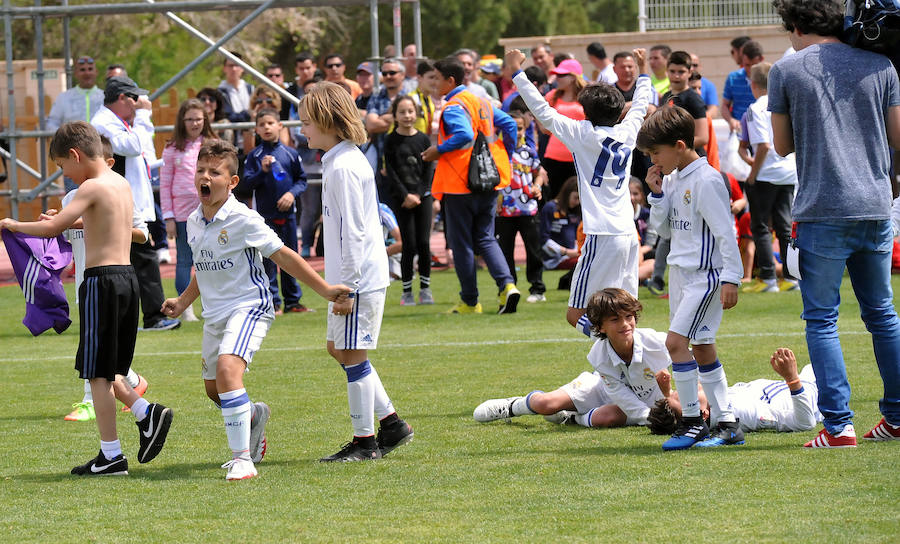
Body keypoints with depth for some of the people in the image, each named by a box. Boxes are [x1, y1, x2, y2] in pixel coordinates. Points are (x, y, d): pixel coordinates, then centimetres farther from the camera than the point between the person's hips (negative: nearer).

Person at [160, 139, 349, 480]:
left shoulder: (243, 220, -14)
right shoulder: (194, 222, 7)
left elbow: (283, 256, -11)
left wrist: (325, 289, -11)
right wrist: (183, 301, 20)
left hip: (249, 308, -8)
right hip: (214, 315, 8)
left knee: (228, 368, -29)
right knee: (214, 390, 16)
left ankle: (243, 459, -27)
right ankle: (254, 416, 49)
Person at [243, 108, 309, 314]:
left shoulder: (290, 153, 4)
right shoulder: (254, 156, 0)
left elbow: (302, 179, 9)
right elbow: (248, 183, -4)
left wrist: (292, 193, -9)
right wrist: (263, 171, -19)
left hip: (287, 213, 2)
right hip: (265, 214, -2)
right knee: (268, 260, -1)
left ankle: (292, 301, 16)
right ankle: (272, 302, 4)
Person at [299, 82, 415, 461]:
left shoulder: (344, 168, -18)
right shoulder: (337, 162, 13)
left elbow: (353, 231, -21)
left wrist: (347, 287, -20)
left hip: (360, 277, -10)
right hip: (348, 277, 10)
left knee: (352, 355, -3)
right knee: (338, 349, 16)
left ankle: (365, 441, 5)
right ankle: (391, 423, 21)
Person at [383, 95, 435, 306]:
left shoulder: (423, 140, 5)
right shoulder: (391, 141, 0)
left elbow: (428, 170, 4)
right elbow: (391, 172, -4)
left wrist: (418, 195, -7)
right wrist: (406, 195, -12)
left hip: (423, 196, 2)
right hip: (402, 198, -2)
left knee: (424, 243, -3)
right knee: (409, 245, -6)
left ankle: (425, 288, 9)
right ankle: (407, 292, 3)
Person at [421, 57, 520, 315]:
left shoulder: (453, 108, -13)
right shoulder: (482, 102, 11)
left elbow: (464, 135, -29)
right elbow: (509, 124, 11)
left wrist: (438, 151, -17)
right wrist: (505, 158, 18)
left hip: (460, 184, -7)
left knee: (461, 243, 4)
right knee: (485, 238, 13)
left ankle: (470, 301, 9)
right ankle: (507, 285, -9)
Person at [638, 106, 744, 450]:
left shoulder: (706, 180, -16)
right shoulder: (672, 179, 10)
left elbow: (725, 232, -17)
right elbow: (663, 228, 15)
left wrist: (731, 278, -19)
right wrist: (657, 194, 1)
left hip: (705, 273, -9)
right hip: (680, 272, 9)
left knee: (676, 341, -17)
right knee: (701, 348, 10)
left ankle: (693, 422, -11)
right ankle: (726, 424, 16)